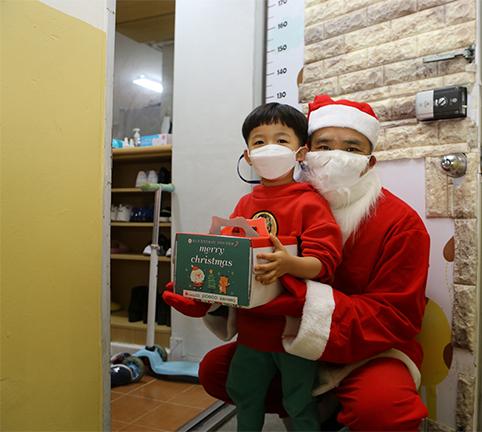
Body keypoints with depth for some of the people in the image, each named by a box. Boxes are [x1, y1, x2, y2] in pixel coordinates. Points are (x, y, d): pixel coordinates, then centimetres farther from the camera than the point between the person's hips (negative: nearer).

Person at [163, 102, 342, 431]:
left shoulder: (310, 203, -12)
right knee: (244, 396, 22)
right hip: (252, 326, 6)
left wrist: (289, 263, -38)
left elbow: (324, 261, -20)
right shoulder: (245, 204, 5)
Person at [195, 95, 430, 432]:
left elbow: (394, 318, -22)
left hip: (371, 351, -4)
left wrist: (299, 297, -36)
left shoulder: (401, 223, -16)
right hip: (294, 346, 5)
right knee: (214, 369, -4)